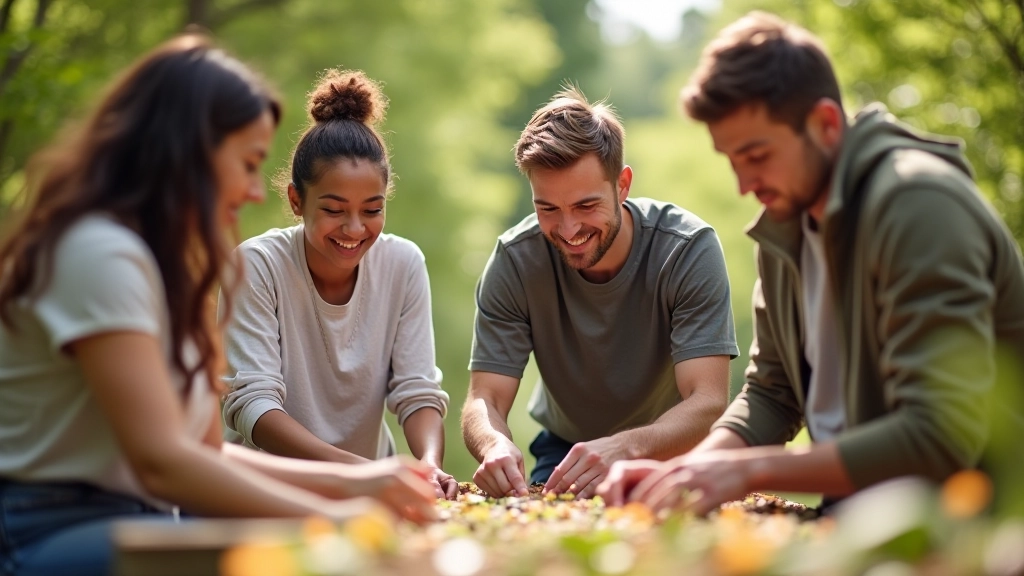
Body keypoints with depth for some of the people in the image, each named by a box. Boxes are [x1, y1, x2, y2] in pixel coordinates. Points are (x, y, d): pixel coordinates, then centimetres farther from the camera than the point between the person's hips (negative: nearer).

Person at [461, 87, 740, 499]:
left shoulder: (690, 249, -22)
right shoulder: (514, 260, -16)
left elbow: (708, 404, -29)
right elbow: (484, 401, -17)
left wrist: (626, 447, -49)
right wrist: (494, 445, -42)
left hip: (672, 451, -2)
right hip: (565, 448, 3)